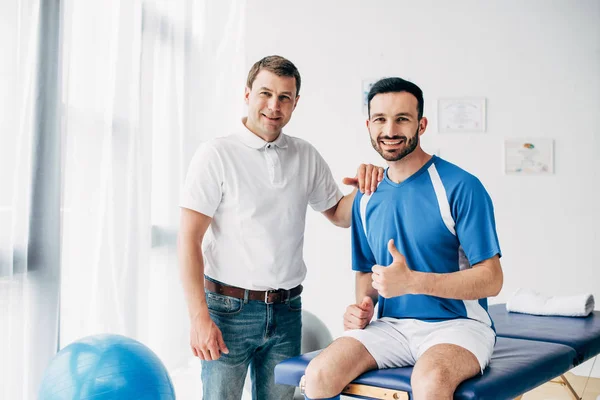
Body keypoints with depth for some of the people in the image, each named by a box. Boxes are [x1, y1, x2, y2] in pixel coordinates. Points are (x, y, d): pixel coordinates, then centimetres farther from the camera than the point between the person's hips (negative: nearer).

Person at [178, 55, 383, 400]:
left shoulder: (306, 156, 7)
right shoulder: (216, 155, -7)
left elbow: (340, 214, 18)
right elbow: (189, 240, -11)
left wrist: (363, 189, -4)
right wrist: (199, 317, -17)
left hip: (287, 309, 5)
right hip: (229, 308, -4)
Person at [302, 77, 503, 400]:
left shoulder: (460, 188, -9)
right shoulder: (365, 200, 10)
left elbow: (491, 279, -11)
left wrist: (411, 281, -20)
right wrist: (364, 304, 0)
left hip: (456, 325, -4)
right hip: (391, 326, 5)